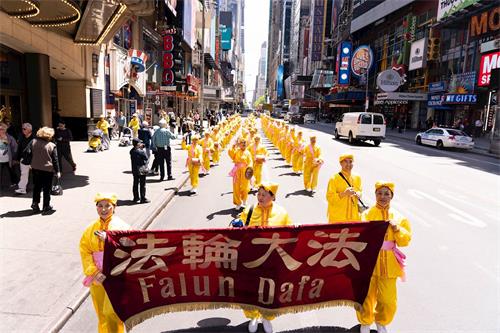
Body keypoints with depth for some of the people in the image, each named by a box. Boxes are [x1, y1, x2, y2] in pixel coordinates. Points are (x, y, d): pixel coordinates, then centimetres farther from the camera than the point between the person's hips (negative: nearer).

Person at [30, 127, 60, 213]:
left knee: (36, 187, 18)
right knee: (47, 189, 7)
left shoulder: (34, 142, -2)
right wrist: (57, 171, -2)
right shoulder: (52, 145, -10)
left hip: (35, 168, 3)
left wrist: (29, 164, 11)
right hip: (47, 170, -3)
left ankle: (35, 204, 16)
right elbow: (55, 160, -8)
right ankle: (46, 207, 13)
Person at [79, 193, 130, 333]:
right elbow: (84, 251, 1)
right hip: (97, 277, 4)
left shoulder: (121, 227, -4)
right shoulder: (91, 229, 6)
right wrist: (94, 273, -11)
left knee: (111, 312, -8)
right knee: (101, 313, 15)